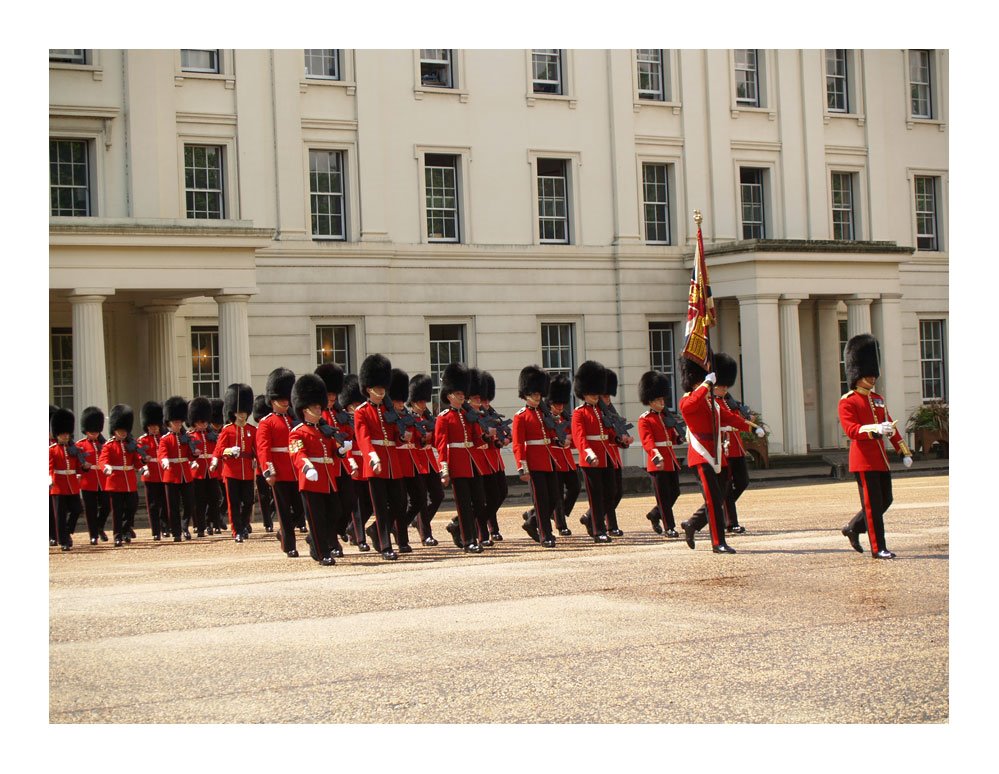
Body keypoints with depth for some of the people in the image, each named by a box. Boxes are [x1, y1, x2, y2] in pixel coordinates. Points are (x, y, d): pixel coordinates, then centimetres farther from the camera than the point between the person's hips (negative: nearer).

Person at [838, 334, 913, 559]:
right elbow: (851, 430, -19)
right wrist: (876, 429, -33)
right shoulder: (847, 402, -7)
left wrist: (904, 452, 15)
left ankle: (853, 529, 27)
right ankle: (878, 548, 0)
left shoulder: (878, 399, 16)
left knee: (885, 500, 10)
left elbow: (890, 426, 19)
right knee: (873, 503, -6)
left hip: (881, 459, 8)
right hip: (863, 459, -8)